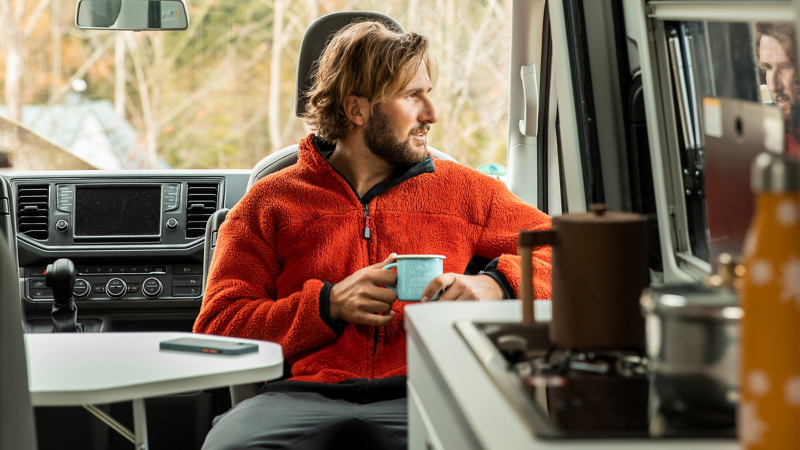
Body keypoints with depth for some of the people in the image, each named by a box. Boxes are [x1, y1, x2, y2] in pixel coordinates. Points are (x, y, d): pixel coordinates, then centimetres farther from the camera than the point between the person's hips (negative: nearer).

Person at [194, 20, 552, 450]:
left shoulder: (464, 190, 22)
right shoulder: (270, 201, 17)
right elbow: (217, 327, 11)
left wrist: (495, 285, -2)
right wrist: (329, 305, -4)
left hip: (421, 396, 0)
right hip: (303, 394, 0)